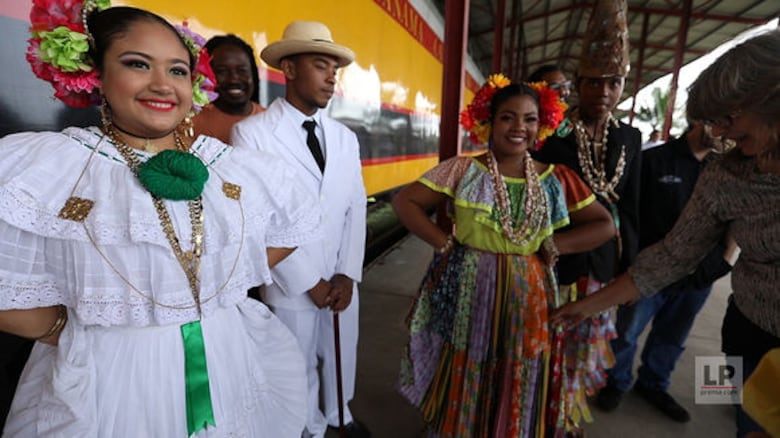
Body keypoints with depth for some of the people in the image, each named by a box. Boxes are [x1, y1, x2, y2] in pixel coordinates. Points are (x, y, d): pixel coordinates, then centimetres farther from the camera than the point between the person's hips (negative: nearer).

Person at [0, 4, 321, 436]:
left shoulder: (246, 168, -2)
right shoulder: (36, 165, -9)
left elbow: (287, 232, 9)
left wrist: (228, 286, 1)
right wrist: (64, 330, -5)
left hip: (235, 367, 3)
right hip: (106, 384, -2)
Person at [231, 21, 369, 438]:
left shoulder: (345, 137, 5)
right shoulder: (251, 132, -11)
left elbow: (356, 207, 2)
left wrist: (348, 274, -6)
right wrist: (307, 281, -13)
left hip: (341, 278, 5)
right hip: (292, 284, -4)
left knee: (343, 355, 22)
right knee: (300, 366, 17)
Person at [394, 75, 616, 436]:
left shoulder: (556, 179, 1)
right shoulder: (462, 169, -6)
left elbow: (605, 225, 5)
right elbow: (405, 201, -6)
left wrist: (551, 247, -8)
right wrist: (445, 243, -13)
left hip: (525, 295, 2)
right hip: (466, 292, -1)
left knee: (518, 394, 18)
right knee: (462, 383, 16)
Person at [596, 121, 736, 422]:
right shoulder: (653, 160, -9)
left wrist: (726, 258, 7)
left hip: (700, 276, 5)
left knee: (671, 339, 19)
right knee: (626, 334, 8)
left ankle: (653, 385, 40)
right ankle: (616, 383, 31)